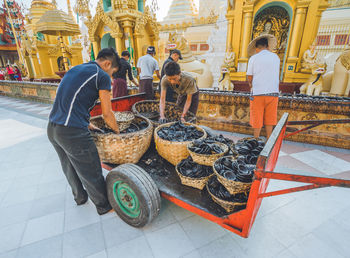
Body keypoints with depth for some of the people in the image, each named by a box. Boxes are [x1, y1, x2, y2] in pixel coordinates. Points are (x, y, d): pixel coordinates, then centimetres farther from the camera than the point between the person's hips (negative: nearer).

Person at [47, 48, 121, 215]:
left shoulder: (75, 69, 19)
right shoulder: (102, 76, -7)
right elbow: (107, 114, -7)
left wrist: (88, 124, 26)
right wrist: (117, 131, 11)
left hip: (52, 128, 9)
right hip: (72, 132, -9)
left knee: (70, 168, 26)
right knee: (91, 173, 9)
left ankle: (80, 197, 48)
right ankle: (103, 206, 29)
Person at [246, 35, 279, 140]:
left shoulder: (253, 58, -2)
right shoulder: (276, 57, 8)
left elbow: (249, 78, -1)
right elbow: (275, 75, 14)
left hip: (258, 93, -3)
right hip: (273, 92, 3)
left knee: (257, 118, 7)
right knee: (269, 119, 12)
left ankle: (256, 139, 15)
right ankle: (268, 140, 19)